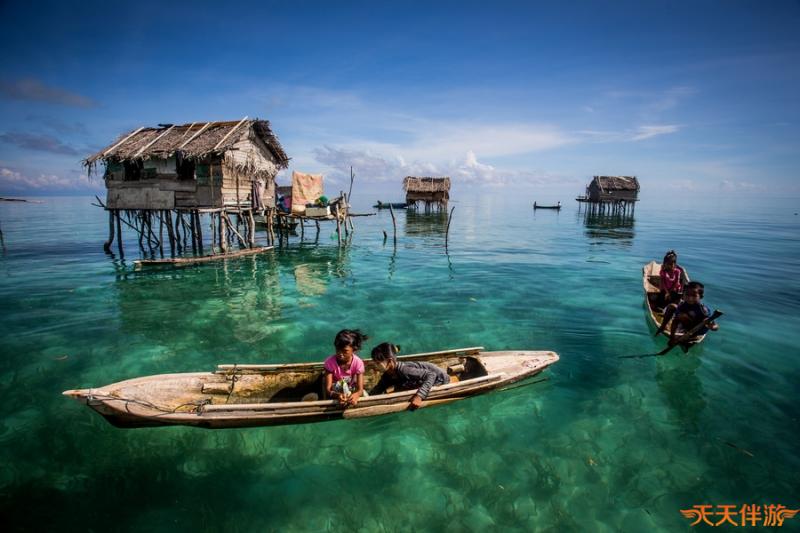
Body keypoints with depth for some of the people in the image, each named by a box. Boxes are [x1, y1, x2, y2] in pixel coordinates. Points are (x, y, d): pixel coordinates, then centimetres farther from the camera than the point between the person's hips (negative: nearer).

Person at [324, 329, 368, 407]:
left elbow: (360, 389, -25)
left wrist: (356, 395, -50)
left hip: (352, 394, 1)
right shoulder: (330, 362, -23)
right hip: (335, 395, -1)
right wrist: (337, 396, -49)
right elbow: (327, 390, -25)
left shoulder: (358, 363, -21)